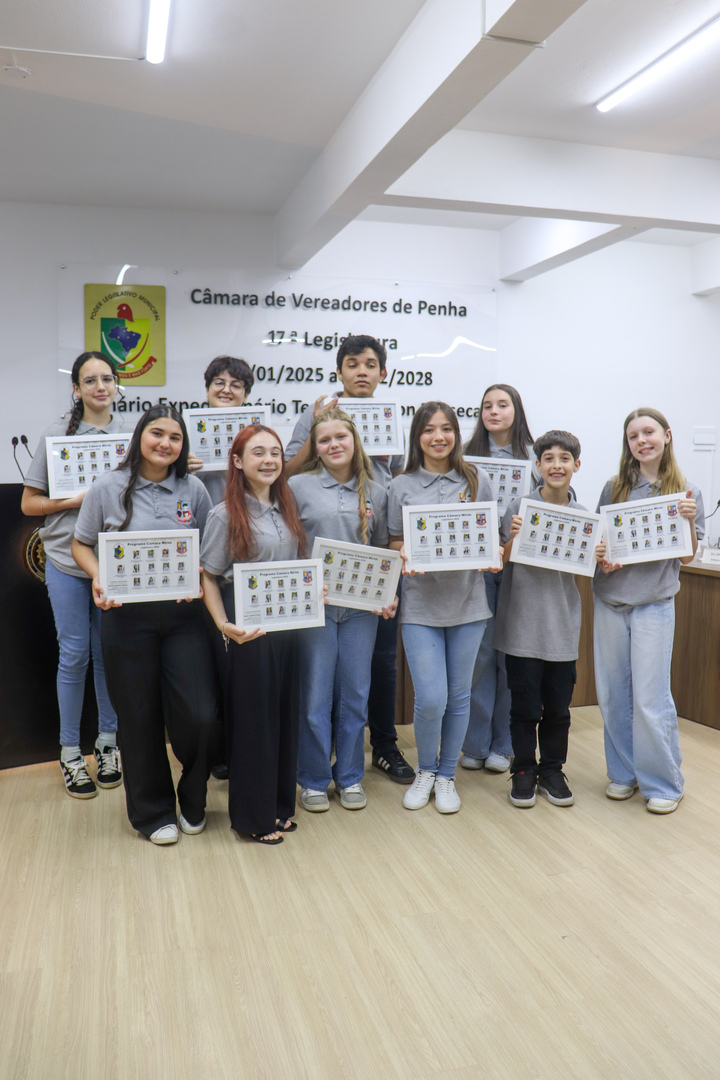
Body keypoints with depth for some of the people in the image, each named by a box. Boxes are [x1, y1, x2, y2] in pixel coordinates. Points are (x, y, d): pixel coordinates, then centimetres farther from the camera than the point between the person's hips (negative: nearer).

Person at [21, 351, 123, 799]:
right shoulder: (57, 434, 0)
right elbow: (29, 504, 1)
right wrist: (76, 500, -14)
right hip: (67, 561, -1)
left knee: (109, 652, 9)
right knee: (74, 653, 4)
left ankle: (108, 742, 25)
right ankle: (71, 754, 18)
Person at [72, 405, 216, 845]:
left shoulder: (194, 490, 4)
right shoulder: (107, 488, 0)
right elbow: (81, 545, 8)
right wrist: (99, 578, -10)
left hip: (183, 613, 1)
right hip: (127, 615, 0)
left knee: (199, 714, -5)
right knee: (140, 717, 7)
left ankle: (193, 800, 26)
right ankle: (153, 812, 29)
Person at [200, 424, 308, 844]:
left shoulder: (287, 510, 10)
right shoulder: (226, 514, -8)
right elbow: (208, 577, -9)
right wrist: (224, 625, -21)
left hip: (289, 625, 6)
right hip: (249, 630, -6)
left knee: (286, 713, 12)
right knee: (253, 717, 3)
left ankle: (280, 804, 28)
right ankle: (253, 816, 18)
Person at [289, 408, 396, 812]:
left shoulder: (377, 492, 9)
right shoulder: (299, 487, 0)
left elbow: (384, 551, 14)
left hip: (361, 606, 3)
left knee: (355, 694, 10)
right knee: (315, 695, 3)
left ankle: (351, 777, 26)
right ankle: (314, 780, 21)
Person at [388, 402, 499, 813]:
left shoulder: (476, 481, 5)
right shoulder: (402, 486, 3)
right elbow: (395, 542, 8)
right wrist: (406, 554, -14)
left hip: (467, 600, 1)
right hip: (421, 603, -1)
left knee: (459, 695, 9)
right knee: (430, 699, -6)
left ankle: (447, 776, 29)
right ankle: (425, 771, 23)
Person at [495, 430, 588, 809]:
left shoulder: (582, 515, 4)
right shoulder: (519, 507, -6)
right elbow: (501, 561, -5)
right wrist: (513, 537, -23)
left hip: (562, 625, 3)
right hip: (523, 624, -3)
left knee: (558, 706, 12)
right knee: (525, 706, 6)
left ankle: (552, 770, 29)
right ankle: (524, 771, 24)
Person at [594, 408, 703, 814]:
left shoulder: (686, 491, 0)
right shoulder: (614, 488, 5)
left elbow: (687, 557, 0)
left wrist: (688, 520, -17)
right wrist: (600, 556, -10)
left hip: (654, 603, -3)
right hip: (610, 600, 3)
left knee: (650, 697, -3)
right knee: (613, 694, 9)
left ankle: (664, 782, 15)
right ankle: (624, 773, 25)